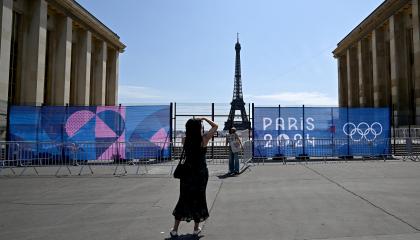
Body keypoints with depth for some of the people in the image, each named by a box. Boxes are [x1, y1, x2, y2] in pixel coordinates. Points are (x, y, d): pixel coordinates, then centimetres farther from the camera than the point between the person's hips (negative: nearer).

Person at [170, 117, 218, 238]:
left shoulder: (185, 140, -5)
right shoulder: (203, 139, -11)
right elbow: (215, 126, 0)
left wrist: (194, 122, 17)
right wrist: (205, 119, 9)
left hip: (187, 172, 3)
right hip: (200, 172, -3)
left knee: (184, 198, 12)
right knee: (199, 198, 11)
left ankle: (175, 229, 16)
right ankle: (196, 228, 22)